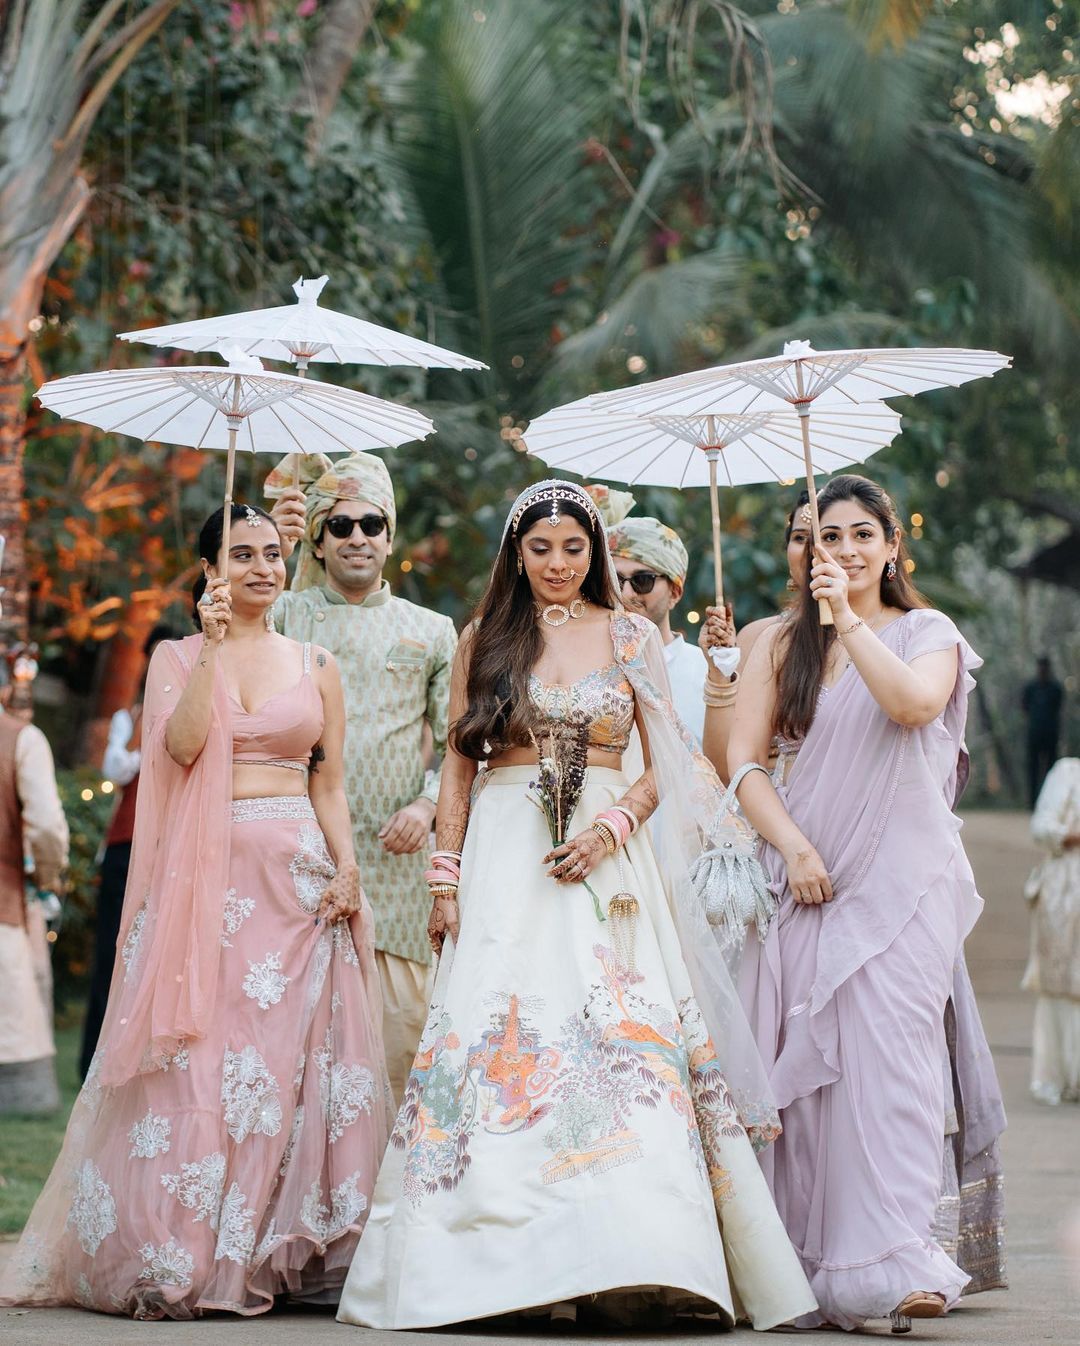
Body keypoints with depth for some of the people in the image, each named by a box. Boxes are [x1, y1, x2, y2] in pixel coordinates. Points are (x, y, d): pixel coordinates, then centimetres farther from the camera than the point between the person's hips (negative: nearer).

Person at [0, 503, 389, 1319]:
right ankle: (189, 1259, -3)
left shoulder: (316, 666, 12)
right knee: (200, 1059, -5)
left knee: (288, 1057, -2)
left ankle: (283, 1248, 3)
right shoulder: (177, 657, 8)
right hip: (205, 876, -1)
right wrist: (212, 645, -12)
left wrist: (347, 869, -5)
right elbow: (182, 745, -10)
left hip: (297, 876, 2)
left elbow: (329, 785, 9)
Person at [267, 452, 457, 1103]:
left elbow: (458, 742, 14)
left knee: (399, 1025, -4)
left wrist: (427, 804, -5)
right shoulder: (286, 615, 13)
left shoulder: (432, 631, 15)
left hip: (395, 854, 1)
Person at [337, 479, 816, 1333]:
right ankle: (512, 1262, -8)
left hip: (604, 854, -1)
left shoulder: (632, 637, 8)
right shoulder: (486, 640, 11)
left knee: (618, 1034, -11)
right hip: (502, 854, 1)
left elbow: (667, 767, 5)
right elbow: (460, 768, 11)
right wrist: (445, 878, 2)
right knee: (499, 1036, -9)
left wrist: (611, 829, -11)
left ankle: (623, 1256, -10)